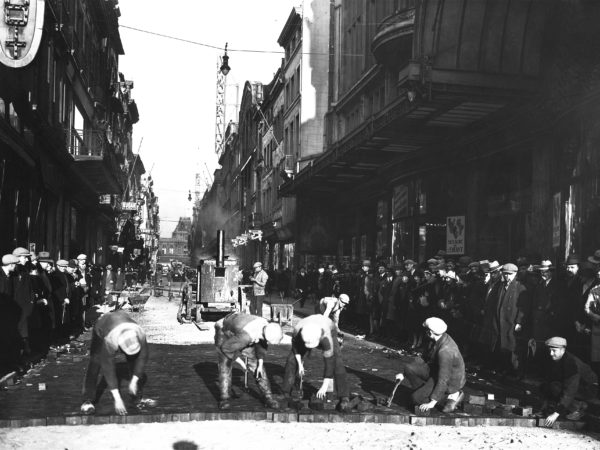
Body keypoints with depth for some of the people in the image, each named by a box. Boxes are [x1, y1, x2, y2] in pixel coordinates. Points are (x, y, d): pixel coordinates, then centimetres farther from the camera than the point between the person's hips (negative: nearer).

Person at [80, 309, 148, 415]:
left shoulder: (140, 334, -37)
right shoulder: (110, 341, -45)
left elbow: (142, 356, -20)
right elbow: (108, 369, -40)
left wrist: (134, 380, -22)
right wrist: (117, 399, -41)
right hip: (101, 330, -3)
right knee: (95, 363, -21)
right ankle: (88, 400, -20)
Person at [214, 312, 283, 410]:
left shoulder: (265, 325, -25)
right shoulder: (246, 336, -45)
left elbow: (262, 343, -3)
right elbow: (226, 348, -31)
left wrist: (260, 363, -7)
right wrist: (239, 361, -19)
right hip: (224, 332, -5)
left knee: (255, 362, -2)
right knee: (225, 364, -19)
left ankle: (268, 397, 1)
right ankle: (224, 398, -9)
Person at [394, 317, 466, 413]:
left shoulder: (445, 351, -34)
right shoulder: (442, 338, -6)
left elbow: (443, 380, -32)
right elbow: (427, 359, 6)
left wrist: (432, 402, -29)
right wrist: (404, 373, 4)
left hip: (449, 382, -9)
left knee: (416, 398, -10)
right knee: (409, 368, -3)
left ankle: (452, 395, -2)